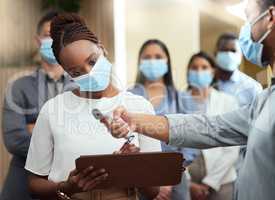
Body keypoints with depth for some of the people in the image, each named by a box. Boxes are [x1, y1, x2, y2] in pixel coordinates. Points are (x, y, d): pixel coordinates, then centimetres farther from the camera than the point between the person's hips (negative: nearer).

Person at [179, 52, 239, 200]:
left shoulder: (228, 101, 2)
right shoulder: (179, 101, 3)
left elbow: (232, 150, -1)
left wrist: (210, 183, -6)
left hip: (220, 183, 0)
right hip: (186, 184, 0)